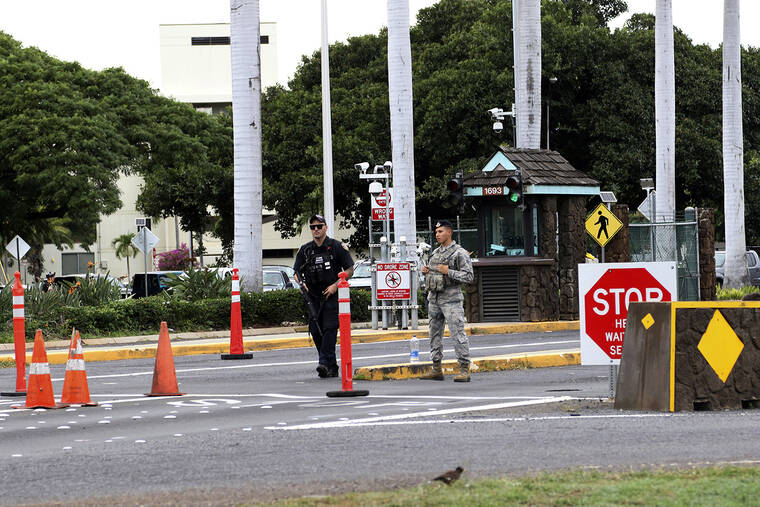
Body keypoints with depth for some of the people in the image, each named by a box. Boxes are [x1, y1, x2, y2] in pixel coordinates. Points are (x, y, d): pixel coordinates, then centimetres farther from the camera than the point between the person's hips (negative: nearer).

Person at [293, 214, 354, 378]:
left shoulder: (337, 247, 0)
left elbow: (349, 270, 1)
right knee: (316, 331, 2)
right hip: (313, 297, 5)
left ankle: (325, 363, -23)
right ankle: (332, 368, 9)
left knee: (329, 329, -17)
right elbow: (297, 272, 15)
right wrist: (301, 282, -7)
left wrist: (335, 285, -12)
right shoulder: (305, 250, 11)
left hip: (332, 295, -5)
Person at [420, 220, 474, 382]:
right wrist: (425, 271, 5)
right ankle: (436, 369, 16)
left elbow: (468, 276, -12)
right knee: (435, 333, 10)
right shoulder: (435, 252, 16)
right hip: (434, 298, 8)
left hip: (451, 299, -8)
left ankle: (464, 370, -10)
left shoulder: (460, 253, -6)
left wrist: (449, 272, -20)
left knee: (458, 334, -11)